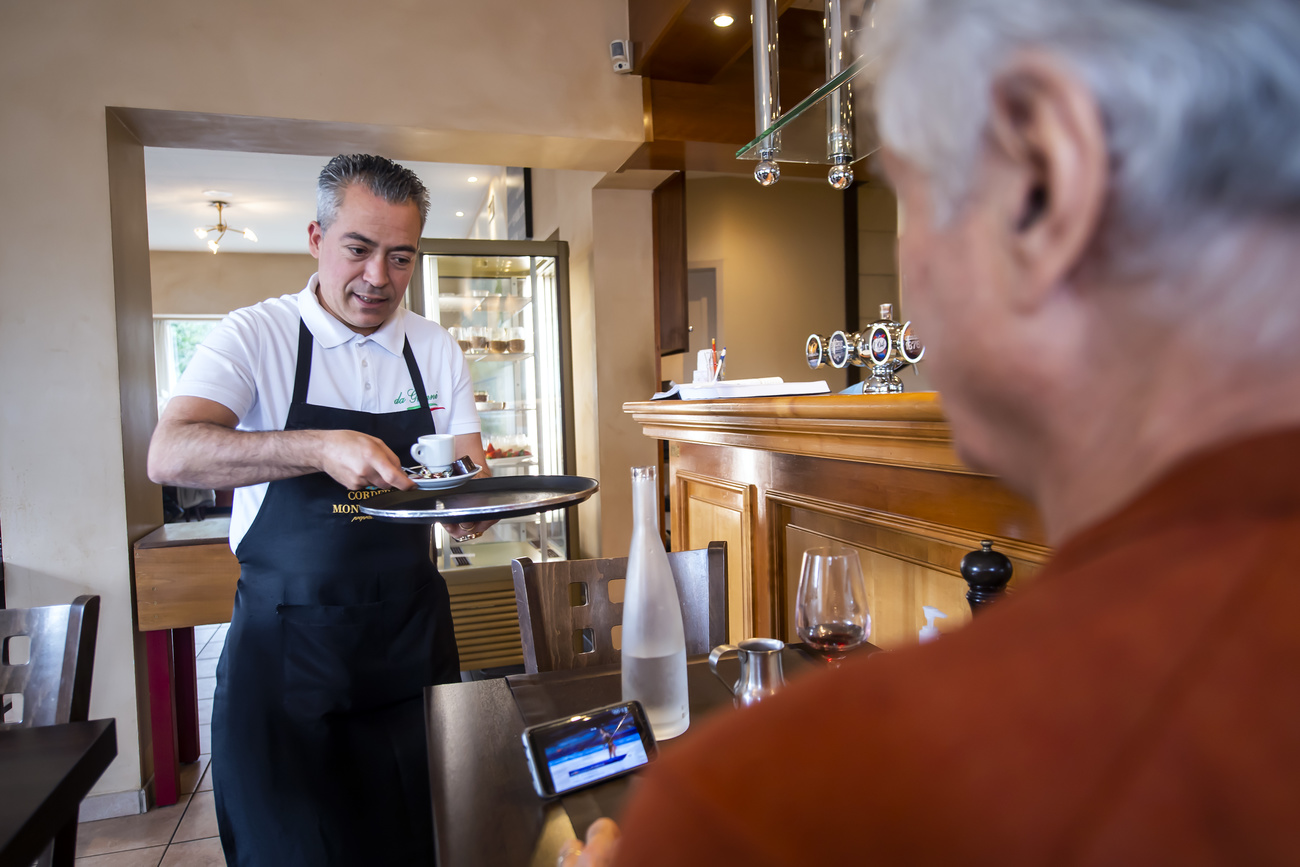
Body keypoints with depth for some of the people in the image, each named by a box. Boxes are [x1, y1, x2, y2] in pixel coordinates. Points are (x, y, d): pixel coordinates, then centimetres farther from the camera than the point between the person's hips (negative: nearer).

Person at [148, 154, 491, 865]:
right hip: (286, 642, -2)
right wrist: (319, 448, -34)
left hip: (410, 638, 3)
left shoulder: (437, 350, 3)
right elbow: (168, 457, -20)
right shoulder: (255, 336, -6)